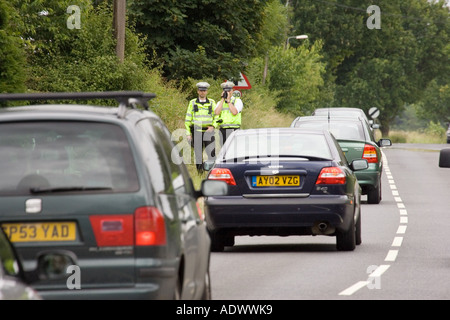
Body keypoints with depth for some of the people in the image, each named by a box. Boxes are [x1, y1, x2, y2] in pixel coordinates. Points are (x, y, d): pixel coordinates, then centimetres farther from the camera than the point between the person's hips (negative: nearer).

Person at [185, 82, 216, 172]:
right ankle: (199, 172, 7)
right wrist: (188, 134, 2)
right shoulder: (192, 103, 8)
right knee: (198, 155, 2)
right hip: (196, 132, 1)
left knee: (212, 153, -13)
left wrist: (213, 126, -8)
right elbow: (188, 119, 8)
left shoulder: (212, 103, 8)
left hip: (208, 131, -1)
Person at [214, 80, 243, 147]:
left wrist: (228, 100, -8)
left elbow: (234, 112, -14)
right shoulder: (220, 102, 16)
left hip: (233, 129, -5)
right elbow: (216, 112, -3)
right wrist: (222, 99, -1)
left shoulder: (237, 101, 3)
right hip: (222, 129, 5)